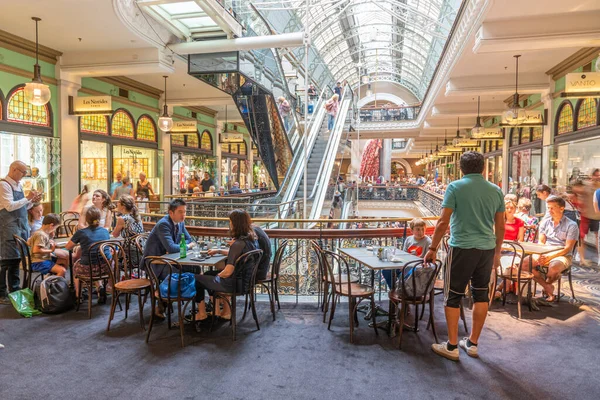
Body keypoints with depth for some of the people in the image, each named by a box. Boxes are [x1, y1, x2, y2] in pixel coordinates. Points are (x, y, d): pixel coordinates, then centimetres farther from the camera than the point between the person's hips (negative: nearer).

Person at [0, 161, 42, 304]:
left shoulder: (18, 185, 15)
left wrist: (32, 201, 5)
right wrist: (27, 198, -14)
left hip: (21, 227, 9)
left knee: (16, 260, 13)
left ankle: (15, 290, 21)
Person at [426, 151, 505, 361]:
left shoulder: (455, 187, -7)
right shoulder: (496, 190, 6)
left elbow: (443, 222, -12)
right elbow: (500, 227, 10)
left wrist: (433, 248, -3)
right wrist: (497, 252, 22)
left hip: (462, 248, -4)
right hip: (487, 249, 5)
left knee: (453, 296, 5)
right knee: (481, 295, 14)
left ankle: (452, 346, 11)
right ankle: (472, 343, 24)